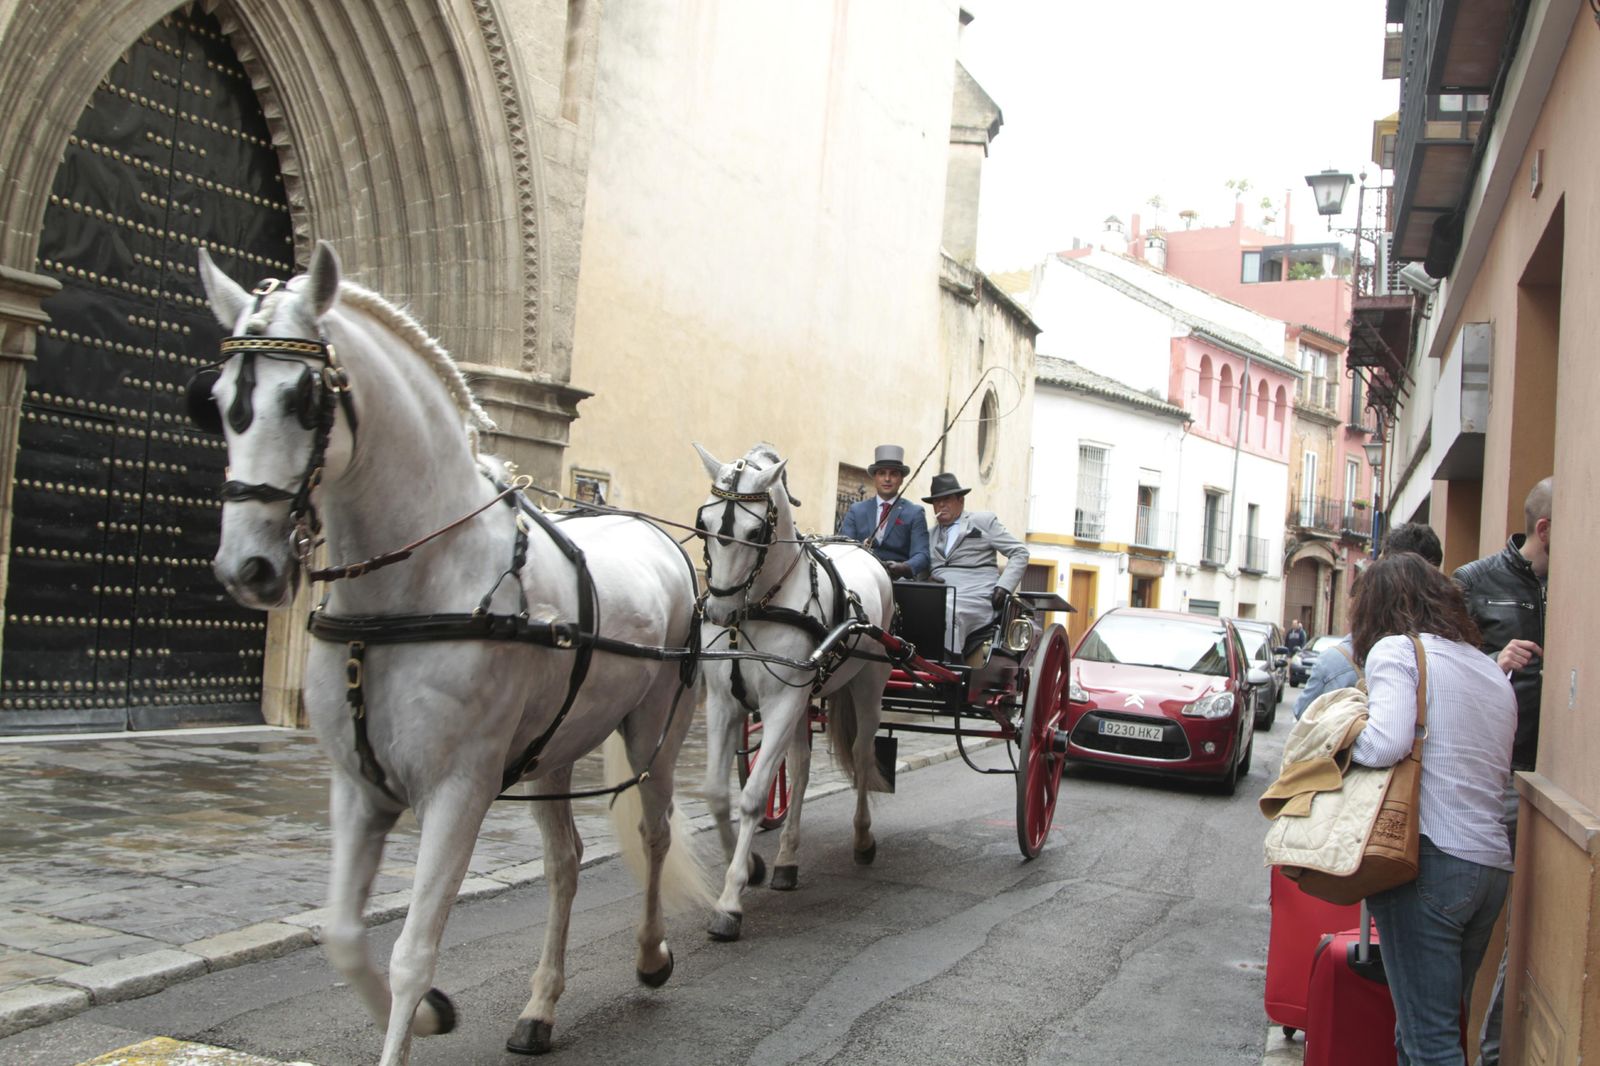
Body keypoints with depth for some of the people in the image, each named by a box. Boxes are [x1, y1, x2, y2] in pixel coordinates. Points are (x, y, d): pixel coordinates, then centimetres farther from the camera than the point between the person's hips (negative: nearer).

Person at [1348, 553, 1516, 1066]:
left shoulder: (1397, 649, -3)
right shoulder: (1493, 672, 20)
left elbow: (1386, 743, -19)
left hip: (1430, 858, -8)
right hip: (1494, 865, 8)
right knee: (1443, 1021, 17)